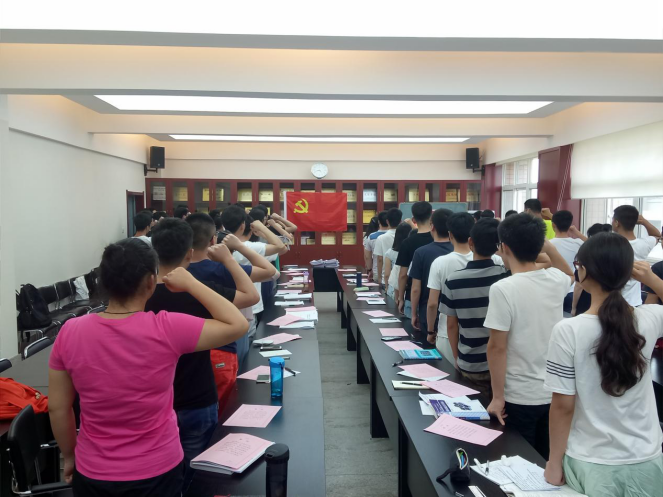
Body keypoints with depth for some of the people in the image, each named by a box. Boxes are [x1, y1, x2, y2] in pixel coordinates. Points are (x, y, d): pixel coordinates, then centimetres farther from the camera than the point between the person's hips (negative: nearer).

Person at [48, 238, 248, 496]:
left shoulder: (70, 332, -13)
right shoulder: (167, 330, -23)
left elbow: (58, 409, -3)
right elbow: (238, 324, -15)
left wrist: (69, 456, 13)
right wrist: (190, 283, -10)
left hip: (92, 473, 3)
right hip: (157, 470, -3)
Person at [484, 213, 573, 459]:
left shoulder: (502, 289, -21)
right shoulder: (555, 280, -3)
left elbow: (497, 348, -19)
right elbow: (570, 274, 24)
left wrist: (498, 397, -10)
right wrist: (549, 247, 10)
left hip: (520, 397, -5)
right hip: (554, 392, 6)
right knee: (547, 461, 21)